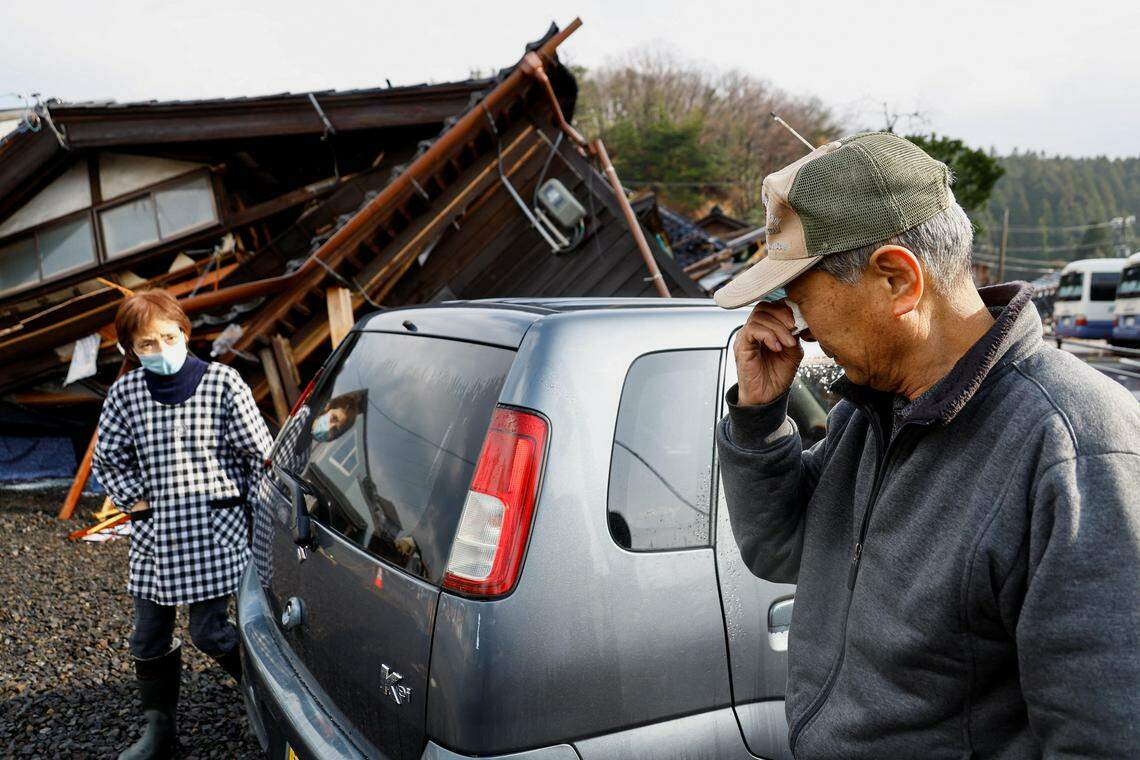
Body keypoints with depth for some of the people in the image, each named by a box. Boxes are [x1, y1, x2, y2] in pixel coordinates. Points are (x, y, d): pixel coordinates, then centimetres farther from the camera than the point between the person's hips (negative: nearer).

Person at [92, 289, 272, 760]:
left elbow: (259, 451, -3)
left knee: (209, 632, -2)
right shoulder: (125, 394, 2)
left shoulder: (222, 383, -7)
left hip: (214, 530, -4)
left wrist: (240, 501, 1)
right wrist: (136, 502, 5)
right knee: (149, 637, 12)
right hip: (152, 533, 4)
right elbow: (107, 459, 14)